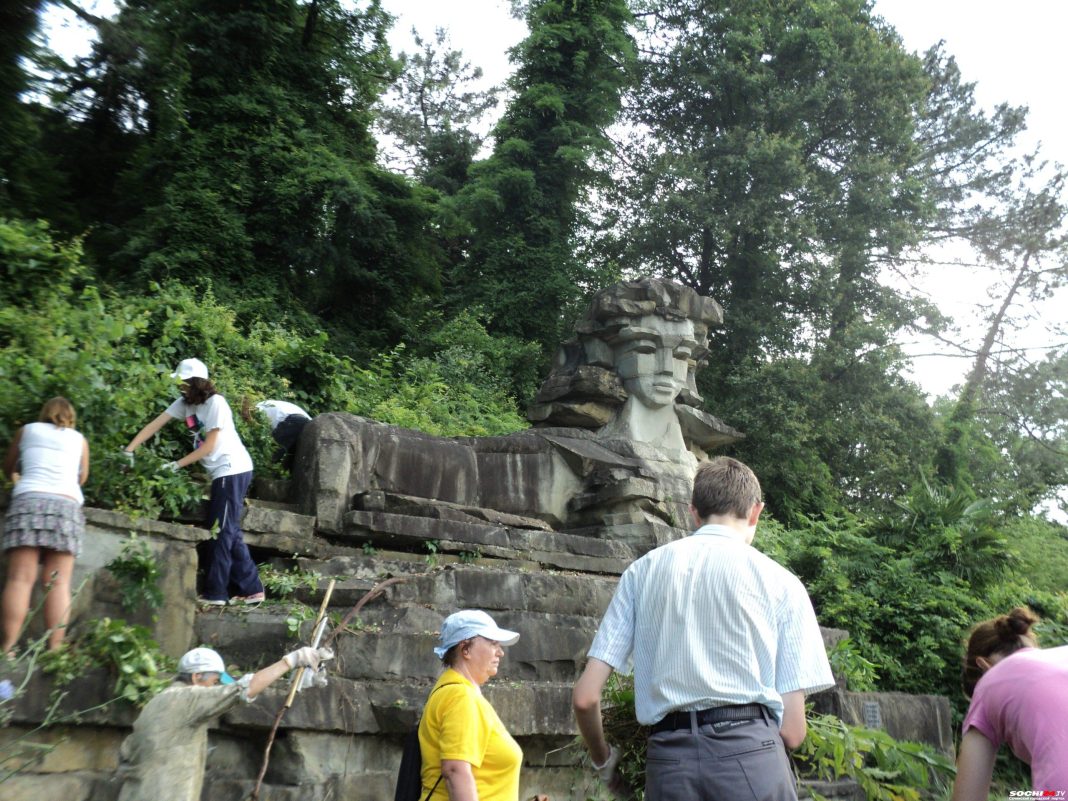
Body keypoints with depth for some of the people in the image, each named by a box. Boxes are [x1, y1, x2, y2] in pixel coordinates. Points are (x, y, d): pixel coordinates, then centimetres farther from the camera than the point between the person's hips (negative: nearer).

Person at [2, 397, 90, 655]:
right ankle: (54, 649, -15)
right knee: (58, 583, -6)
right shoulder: (79, 439, 21)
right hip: (67, 505, 0)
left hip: (28, 500, 0)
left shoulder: (28, 430, 20)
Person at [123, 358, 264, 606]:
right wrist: (129, 451, -7)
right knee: (229, 532, 10)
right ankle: (252, 589, 15)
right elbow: (155, 425, 2)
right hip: (222, 472, 9)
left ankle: (215, 593, -1)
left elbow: (208, 446, -17)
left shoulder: (216, 403, -17)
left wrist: (176, 465, -15)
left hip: (233, 470, -9)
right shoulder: (185, 403, 6)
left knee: (221, 531, -7)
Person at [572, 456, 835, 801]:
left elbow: (585, 696, 7)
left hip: (668, 761, 2)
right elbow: (792, 730, 3)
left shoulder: (641, 571, 12)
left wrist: (603, 760, 26)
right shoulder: (780, 581, 6)